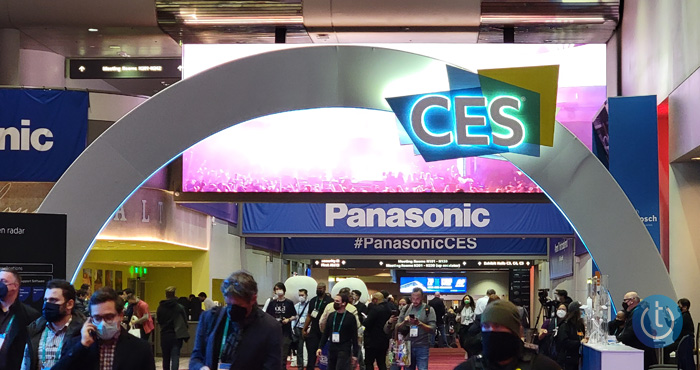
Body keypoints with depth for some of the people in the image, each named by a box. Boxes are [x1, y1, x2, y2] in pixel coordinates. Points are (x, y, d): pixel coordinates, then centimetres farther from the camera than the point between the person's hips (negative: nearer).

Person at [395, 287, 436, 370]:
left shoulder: (429, 310, -1)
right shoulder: (406, 309, 8)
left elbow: (432, 330, -8)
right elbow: (397, 327, 8)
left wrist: (420, 324, -22)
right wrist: (404, 322, -13)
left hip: (422, 347, -3)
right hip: (407, 346, 3)